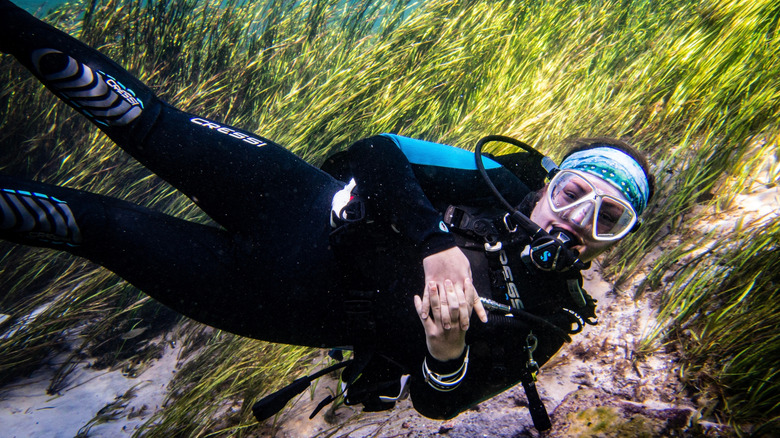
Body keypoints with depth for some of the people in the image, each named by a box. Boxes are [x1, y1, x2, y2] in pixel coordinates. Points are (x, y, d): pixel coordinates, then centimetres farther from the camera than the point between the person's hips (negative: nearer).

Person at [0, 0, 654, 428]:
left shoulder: (545, 319, 2)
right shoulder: (501, 185, 1)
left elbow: (440, 404, -2)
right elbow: (377, 152, -9)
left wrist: (447, 351, -26)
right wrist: (437, 243, -24)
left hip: (303, 307, 0)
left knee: (106, 224, -6)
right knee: (154, 126, -15)